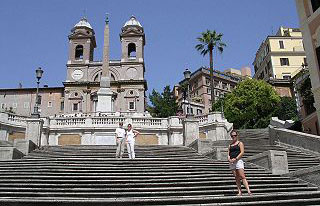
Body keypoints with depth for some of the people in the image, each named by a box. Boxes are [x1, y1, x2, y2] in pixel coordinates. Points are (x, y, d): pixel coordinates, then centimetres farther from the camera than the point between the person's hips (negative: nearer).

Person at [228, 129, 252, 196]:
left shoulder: (240, 143, 4)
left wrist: (235, 159, -16)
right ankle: (239, 192, 4)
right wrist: (229, 159, -7)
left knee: (242, 177, -14)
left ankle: (248, 191, -18)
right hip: (231, 162, 5)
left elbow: (242, 152, -7)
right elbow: (228, 153, 14)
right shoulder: (230, 145, 19)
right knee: (237, 178, 4)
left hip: (238, 161, -5)